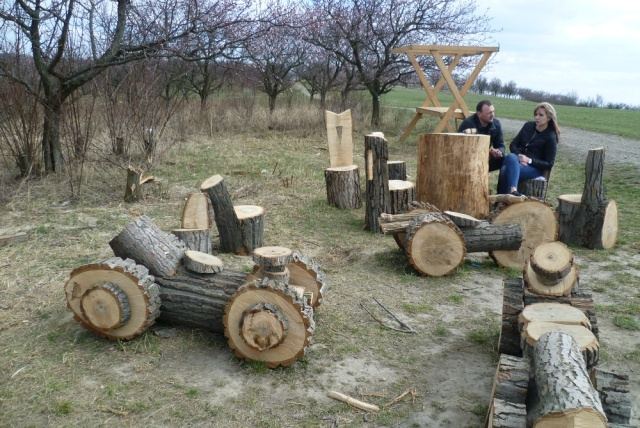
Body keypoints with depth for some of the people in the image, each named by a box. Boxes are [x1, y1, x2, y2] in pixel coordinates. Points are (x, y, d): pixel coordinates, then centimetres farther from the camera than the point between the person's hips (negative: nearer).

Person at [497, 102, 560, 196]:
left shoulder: (551, 137, -1)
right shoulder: (528, 126, 12)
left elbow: (549, 164, -4)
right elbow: (513, 144, 11)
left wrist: (529, 160, -17)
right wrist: (519, 156, -10)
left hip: (535, 167, -4)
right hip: (518, 161, 4)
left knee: (506, 170, -33)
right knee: (511, 157, -34)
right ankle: (513, 191, -48)